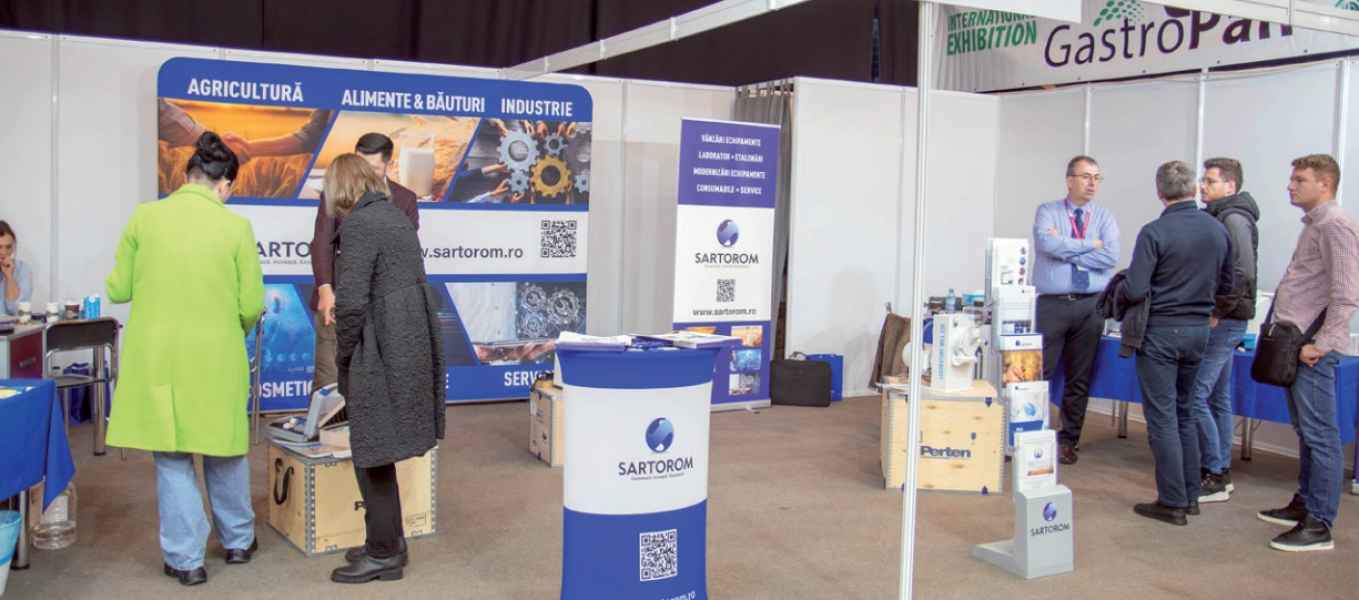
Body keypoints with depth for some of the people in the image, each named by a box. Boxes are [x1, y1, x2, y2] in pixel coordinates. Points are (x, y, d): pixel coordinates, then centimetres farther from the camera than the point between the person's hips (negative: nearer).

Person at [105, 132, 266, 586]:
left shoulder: (144, 217, -4)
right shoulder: (235, 227, -7)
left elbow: (117, 290, 2)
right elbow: (252, 306, -4)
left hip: (156, 356, 1)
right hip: (216, 357, 0)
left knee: (171, 454, 12)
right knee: (222, 448, 18)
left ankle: (186, 558, 15)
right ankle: (237, 540, 32)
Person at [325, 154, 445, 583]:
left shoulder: (358, 224, -13)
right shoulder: (397, 215, 14)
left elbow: (351, 302, -19)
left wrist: (344, 355, -4)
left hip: (379, 351, -9)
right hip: (408, 343, 9)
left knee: (372, 453, 2)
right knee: (378, 449, 18)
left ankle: (384, 553, 12)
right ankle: (389, 540, 27)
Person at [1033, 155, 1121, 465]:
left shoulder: (1105, 217, 8)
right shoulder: (1048, 212, 4)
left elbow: (1111, 257, -9)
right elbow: (1046, 244, -17)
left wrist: (1066, 248, -10)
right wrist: (1089, 244, -10)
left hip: (1090, 306, 3)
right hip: (1052, 303, -2)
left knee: (1079, 379, 9)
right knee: (1039, 374, -3)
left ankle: (1068, 441, 19)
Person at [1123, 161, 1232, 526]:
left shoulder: (1154, 233, -16)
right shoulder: (1218, 230, 2)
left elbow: (1135, 291, -19)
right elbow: (1225, 286, 11)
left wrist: (1121, 289, 2)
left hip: (1161, 330, -6)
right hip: (1199, 329, 6)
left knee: (1162, 417, 1)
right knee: (1185, 413, 18)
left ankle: (1173, 503, 4)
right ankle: (1190, 495, 23)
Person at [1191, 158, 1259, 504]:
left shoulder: (1234, 219, -13)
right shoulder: (1220, 217, 15)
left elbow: (1242, 274, -22)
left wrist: (1217, 312, -16)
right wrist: (1215, 312, 11)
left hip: (1223, 322, -10)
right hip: (1222, 321, 10)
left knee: (1195, 395, -9)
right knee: (1217, 398, 13)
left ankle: (1214, 477, -2)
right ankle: (1220, 473, 21)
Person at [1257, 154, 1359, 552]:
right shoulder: (1313, 224, 18)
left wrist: (1321, 344, -20)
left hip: (1313, 350, -10)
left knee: (1319, 435, -6)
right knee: (1305, 431, 17)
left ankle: (1319, 526, -1)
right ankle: (1305, 504, 28)